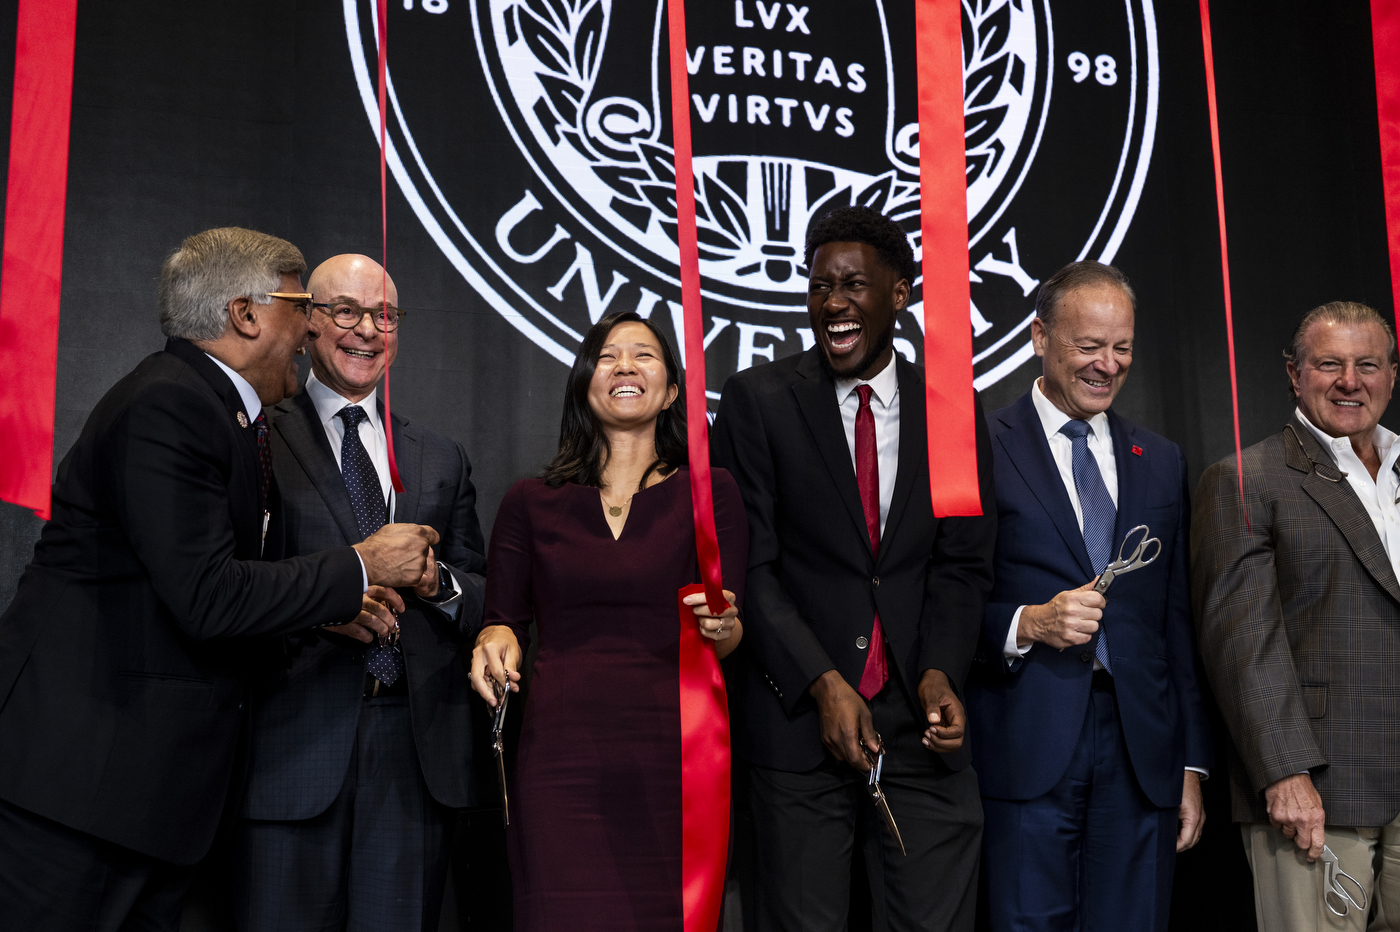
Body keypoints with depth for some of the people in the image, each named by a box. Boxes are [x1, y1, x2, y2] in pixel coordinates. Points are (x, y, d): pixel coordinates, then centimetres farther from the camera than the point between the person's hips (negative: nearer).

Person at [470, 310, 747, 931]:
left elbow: (732, 638, 6)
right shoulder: (531, 501, 10)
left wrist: (724, 629, -15)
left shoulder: (709, 491, 7)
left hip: (671, 756, 0)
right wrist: (496, 639, -7)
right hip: (560, 757, 1)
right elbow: (503, 618, 15)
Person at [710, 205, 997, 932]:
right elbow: (748, 564, -5)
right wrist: (823, 684, -12)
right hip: (798, 716, -2)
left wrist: (939, 674, -9)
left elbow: (962, 564, 7)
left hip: (917, 716, 2)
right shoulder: (759, 400, -1)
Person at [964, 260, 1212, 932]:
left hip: (1142, 752, 4)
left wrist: (1191, 764, 12)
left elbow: (1178, 619, 15)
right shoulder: (983, 451, -1)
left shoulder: (1161, 462, 15)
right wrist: (1028, 624, -20)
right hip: (1028, 748, -4)